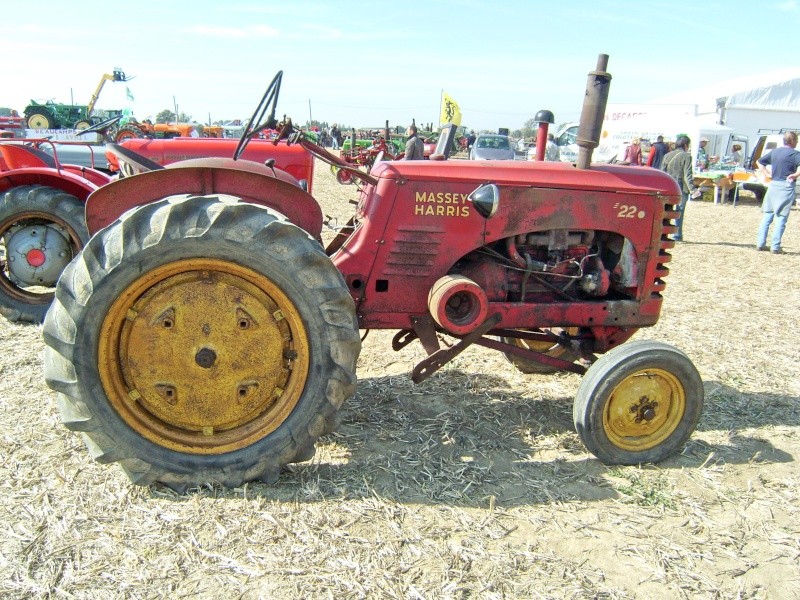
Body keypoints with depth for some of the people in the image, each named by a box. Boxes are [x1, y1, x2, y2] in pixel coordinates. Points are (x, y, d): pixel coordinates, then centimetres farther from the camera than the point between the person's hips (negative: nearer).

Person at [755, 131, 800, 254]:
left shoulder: (774, 152, 12)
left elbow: (759, 162, 23)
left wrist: (766, 174, 17)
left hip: (773, 185, 6)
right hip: (786, 187, -6)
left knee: (767, 215, 11)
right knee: (781, 217, -3)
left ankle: (760, 243, 9)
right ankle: (775, 247, -3)